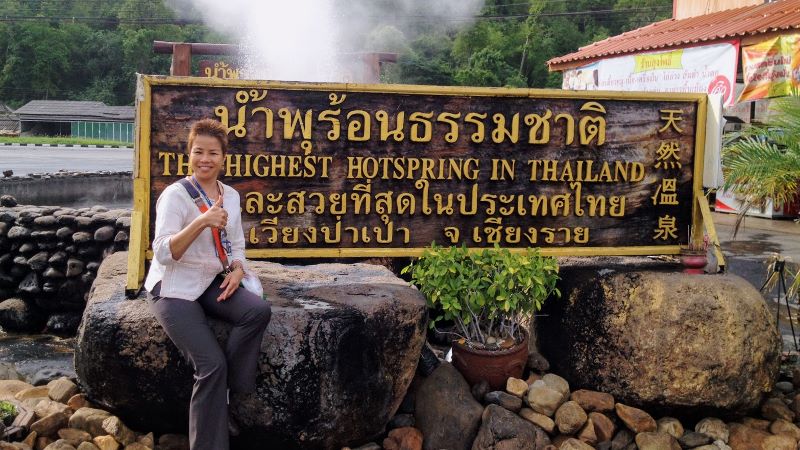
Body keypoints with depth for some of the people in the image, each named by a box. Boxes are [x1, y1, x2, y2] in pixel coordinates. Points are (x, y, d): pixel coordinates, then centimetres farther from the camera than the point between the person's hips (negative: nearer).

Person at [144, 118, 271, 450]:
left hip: (212, 282, 6)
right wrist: (201, 222, -32)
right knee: (212, 364, -19)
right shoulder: (175, 194, -11)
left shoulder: (231, 195, 8)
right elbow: (163, 254, -20)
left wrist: (237, 268, -7)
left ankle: (227, 388, -8)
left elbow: (236, 244, 16)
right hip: (174, 288, -5)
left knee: (259, 311, -25)